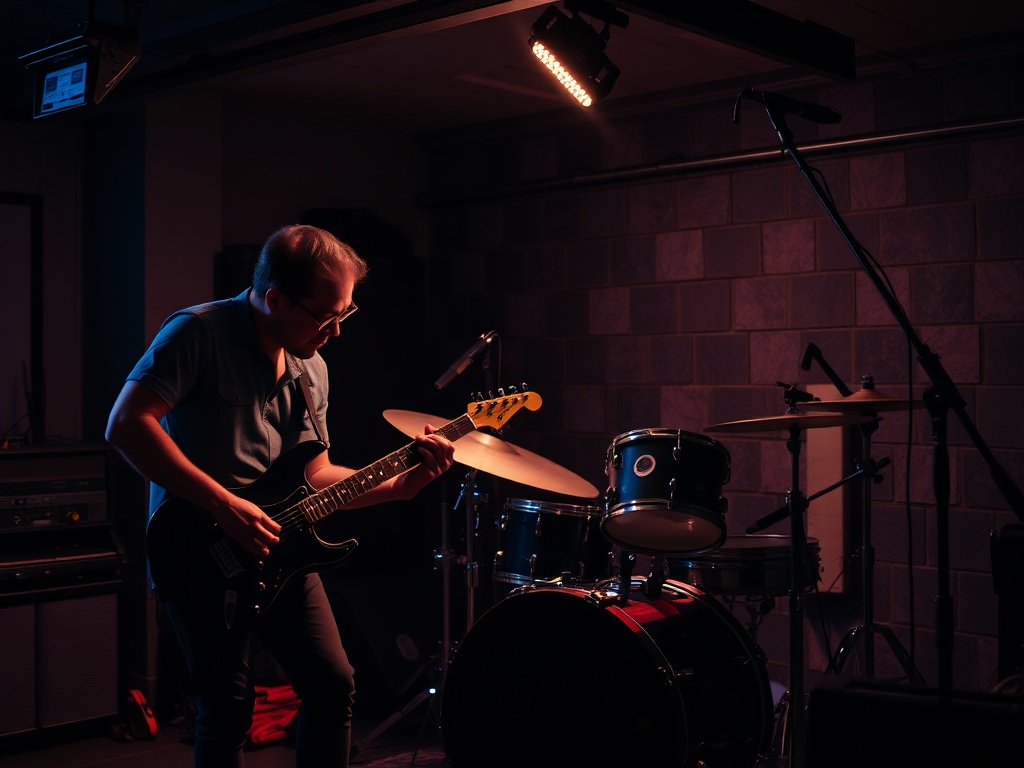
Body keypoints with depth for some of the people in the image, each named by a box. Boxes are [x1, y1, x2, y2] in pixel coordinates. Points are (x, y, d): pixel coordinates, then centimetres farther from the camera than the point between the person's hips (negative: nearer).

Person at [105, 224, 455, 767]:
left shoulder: (310, 368, 9)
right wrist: (223, 504, -24)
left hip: (275, 548, 7)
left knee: (334, 686, 8)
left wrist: (402, 483, 0)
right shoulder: (198, 333, -14)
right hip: (200, 547, -7)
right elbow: (125, 425, -23)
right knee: (228, 708, -4)